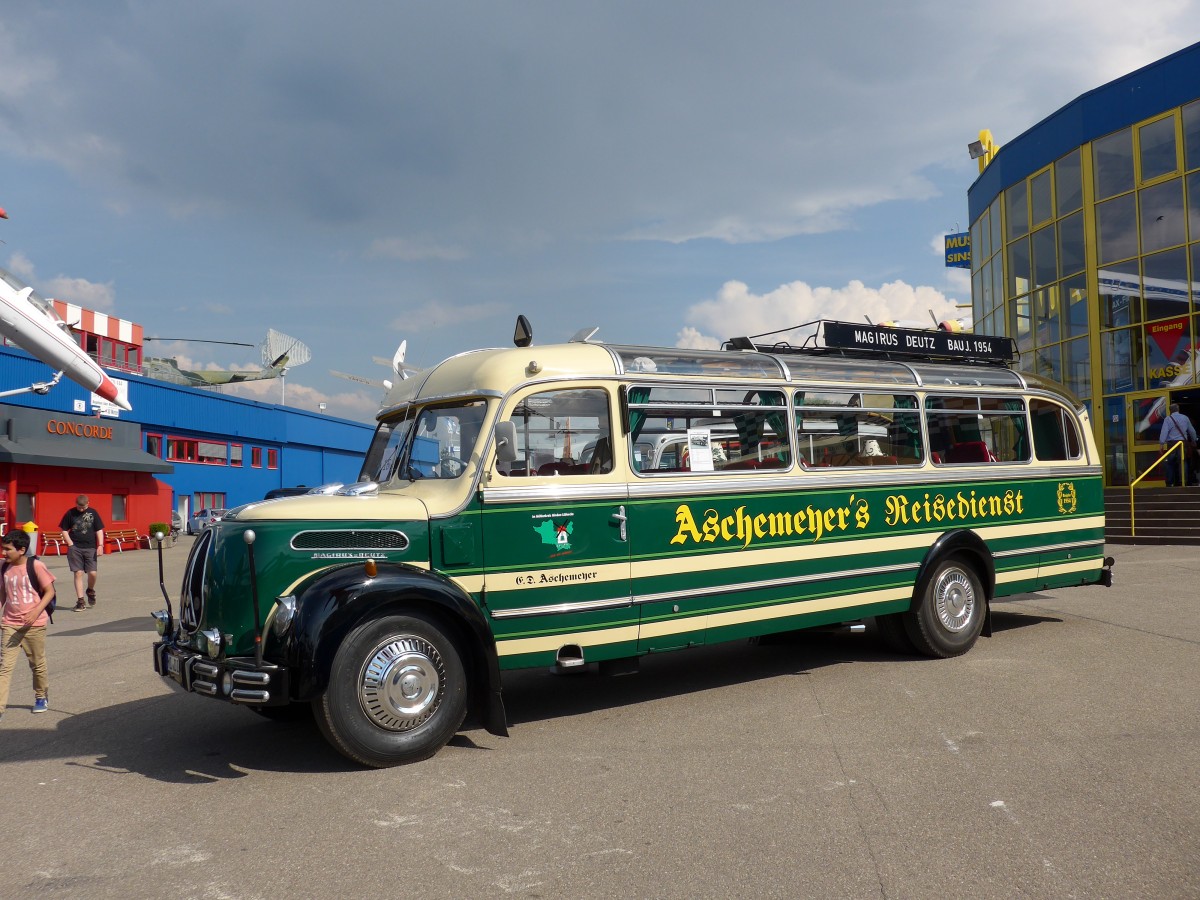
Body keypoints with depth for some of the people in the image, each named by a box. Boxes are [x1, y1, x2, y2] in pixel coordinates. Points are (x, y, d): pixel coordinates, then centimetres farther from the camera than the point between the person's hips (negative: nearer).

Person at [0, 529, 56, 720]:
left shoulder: (36, 566, -12)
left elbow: (50, 591, -11)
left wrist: (36, 611, -22)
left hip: (34, 624, -3)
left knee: (38, 664, 12)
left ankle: (41, 698, 32)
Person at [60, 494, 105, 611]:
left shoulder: (93, 513, 4)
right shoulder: (70, 513, 3)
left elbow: (99, 530, 6)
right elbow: (64, 531, 7)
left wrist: (100, 545, -4)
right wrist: (71, 544, -3)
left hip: (90, 548, 0)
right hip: (75, 548, 0)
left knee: (92, 573, -6)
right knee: (78, 573, -2)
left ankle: (90, 591, 26)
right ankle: (81, 601, 4)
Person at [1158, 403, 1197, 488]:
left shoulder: (1168, 419, -2)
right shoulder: (1185, 418, 9)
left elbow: (1164, 432, -13)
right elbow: (1192, 431, 19)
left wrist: (1161, 443, -14)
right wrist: (1194, 441, 33)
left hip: (1172, 443, -2)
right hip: (1183, 443, 2)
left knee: (1170, 463, 4)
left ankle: (1169, 483, 3)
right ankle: (1183, 482, 0)